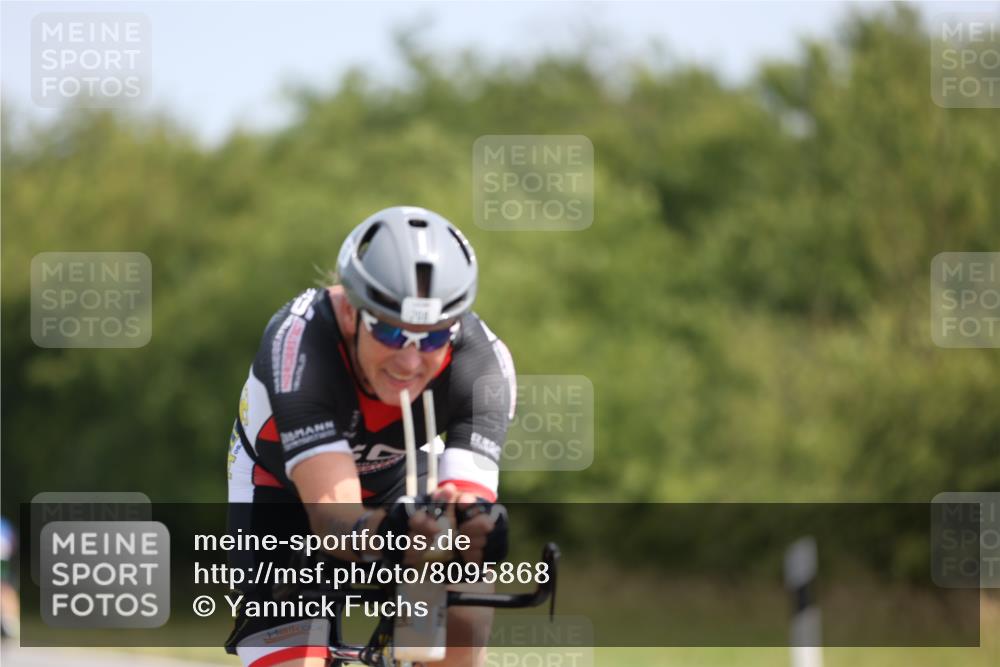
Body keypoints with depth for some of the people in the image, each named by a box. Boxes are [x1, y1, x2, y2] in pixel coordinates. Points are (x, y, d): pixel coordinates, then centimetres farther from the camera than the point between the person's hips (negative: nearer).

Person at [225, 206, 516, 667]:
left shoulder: (483, 362, -31)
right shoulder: (298, 340, -39)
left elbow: (474, 507, -42)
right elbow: (331, 511, -48)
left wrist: (472, 527, -68)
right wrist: (379, 531, -72)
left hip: (399, 484, 2)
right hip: (283, 491, -2)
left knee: (464, 611, -28)